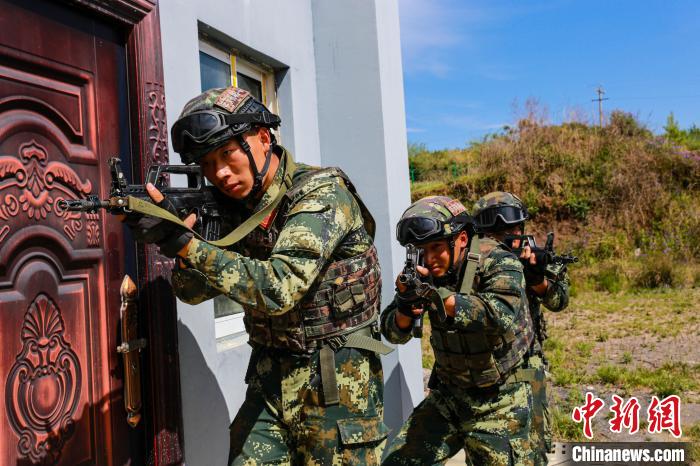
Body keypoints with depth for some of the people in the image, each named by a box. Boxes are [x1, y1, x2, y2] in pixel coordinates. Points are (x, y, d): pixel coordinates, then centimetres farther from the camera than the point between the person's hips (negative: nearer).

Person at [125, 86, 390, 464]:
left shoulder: (322, 193, -17)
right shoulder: (238, 206, 4)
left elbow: (279, 289, -28)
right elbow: (193, 291, 6)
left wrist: (182, 241, -29)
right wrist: (168, 233, -14)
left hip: (337, 384, -5)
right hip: (270, 380, 6)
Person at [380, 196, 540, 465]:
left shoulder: (499, 264, -16)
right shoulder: (427, 272, -3)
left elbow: (502, 316, -35)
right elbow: (393, 332, -3)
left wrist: (439, 295, -39)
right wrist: (405, 309, -25)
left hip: (500, 404, -4)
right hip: (448, 397, 4)